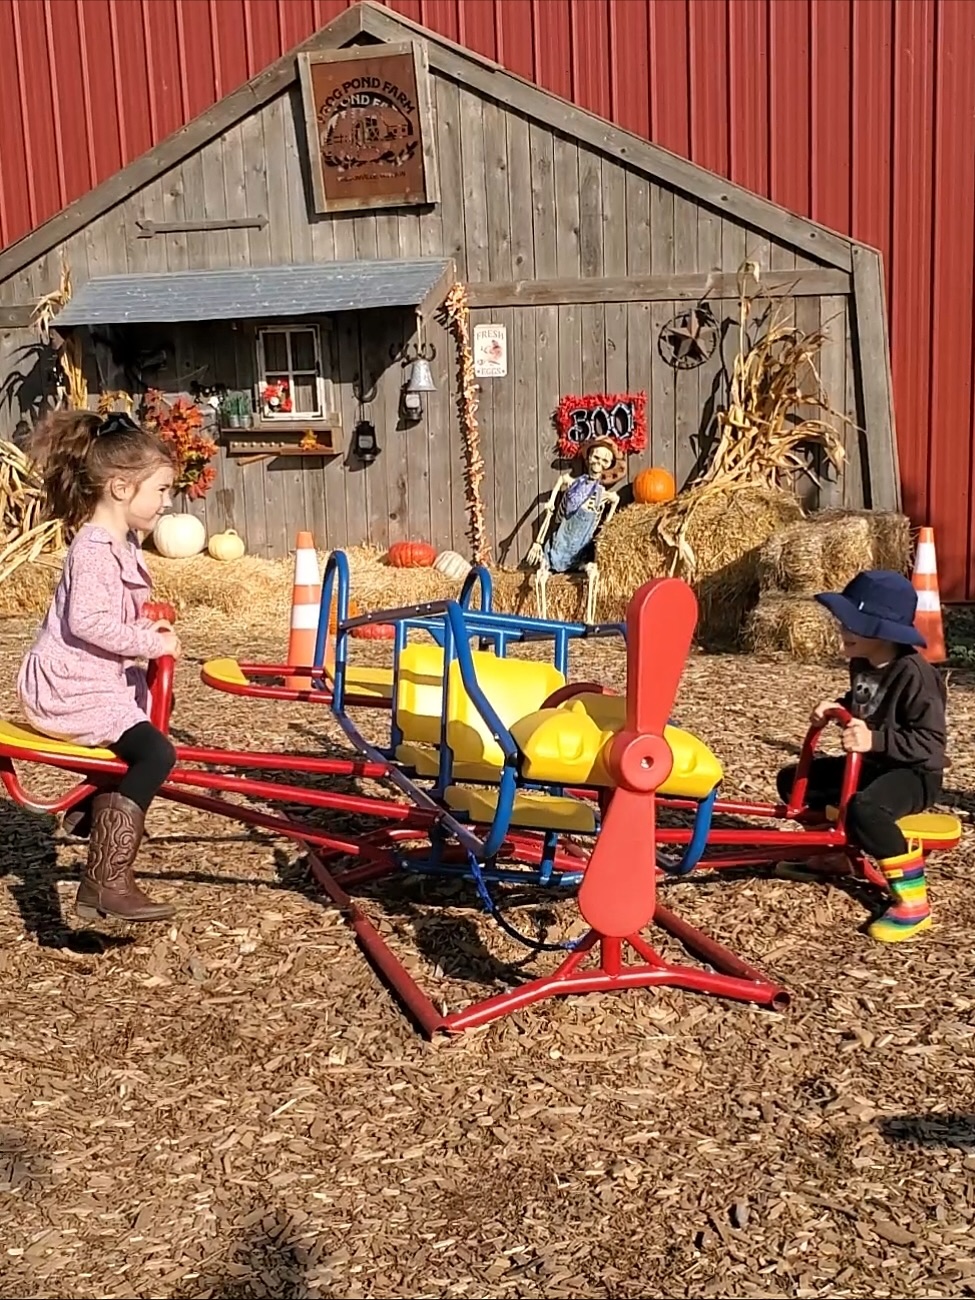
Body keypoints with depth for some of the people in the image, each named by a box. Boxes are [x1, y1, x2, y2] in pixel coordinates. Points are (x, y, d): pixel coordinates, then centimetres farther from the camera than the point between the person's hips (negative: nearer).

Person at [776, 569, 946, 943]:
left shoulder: (914, 675, -24)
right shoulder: (862, 664, 3)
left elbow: (930, 740, -26)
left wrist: (875, 739, -37)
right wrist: (838, 708, 2)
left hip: (915, 774, -9)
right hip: (871, 764, 10)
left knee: (863, 810, -40)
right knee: (793, 781, 7)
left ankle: (914, 902, -27)